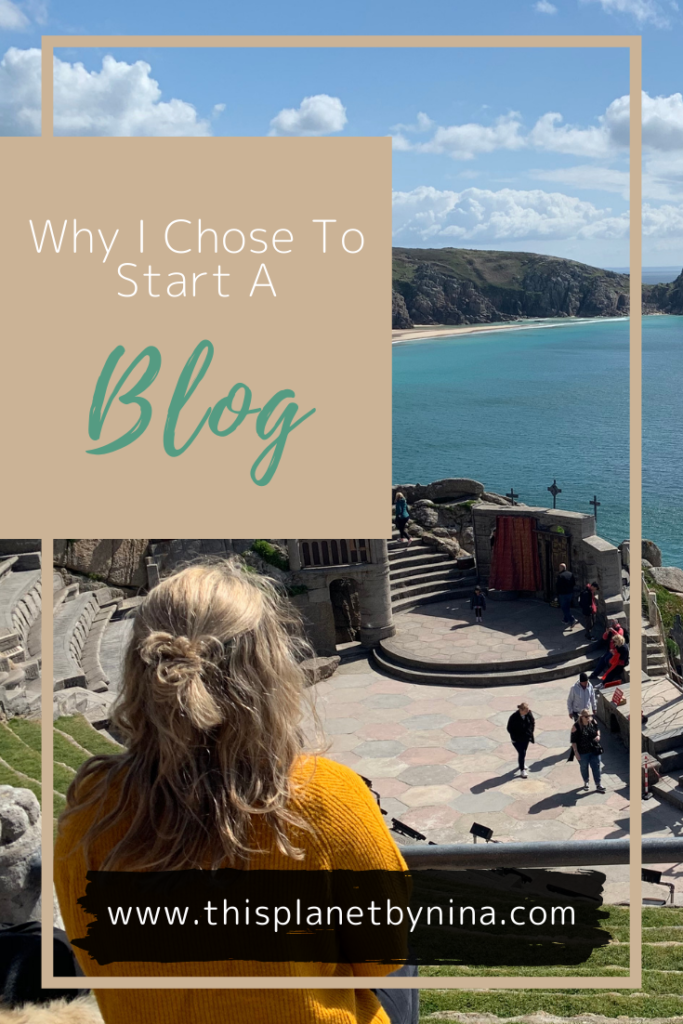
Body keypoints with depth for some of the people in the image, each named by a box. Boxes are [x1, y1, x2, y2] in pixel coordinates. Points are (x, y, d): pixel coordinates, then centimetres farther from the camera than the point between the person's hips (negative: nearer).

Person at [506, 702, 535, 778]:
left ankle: (522, 763, 49)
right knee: (521, 753, -7)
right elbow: (509, 729, -16)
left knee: (524, 752, 23)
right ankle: (522, 770, 3)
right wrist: (516, 737, -16)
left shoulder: (529, 714, -14)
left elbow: (532, 722, 5)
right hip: (517, 739, -5)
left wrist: (530, 732, -2)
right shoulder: (514, 717, -27)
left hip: (526, 738, 5)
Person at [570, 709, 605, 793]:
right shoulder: (576, 727, -22)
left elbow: (597, 729, 13)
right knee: (584, 767, 16)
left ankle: (598, 785, 20)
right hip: (583, 752, -3)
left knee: (596, 767, 8)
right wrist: (576, 752, -16)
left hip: (594, 750, 3)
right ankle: (586, 783, 38)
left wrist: (598, 735, -8)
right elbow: (573, 741, -16)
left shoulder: (593, 722, -8)